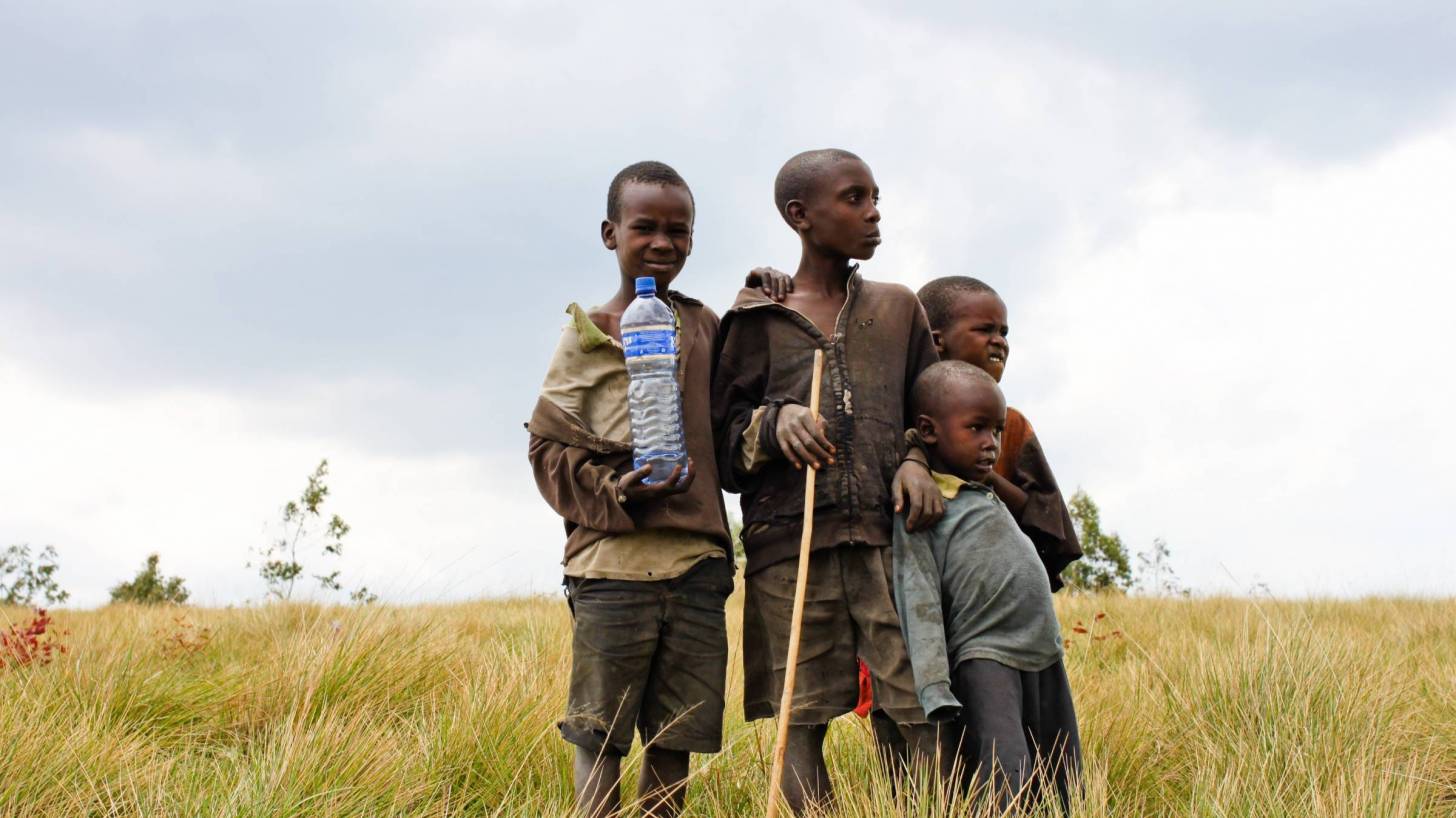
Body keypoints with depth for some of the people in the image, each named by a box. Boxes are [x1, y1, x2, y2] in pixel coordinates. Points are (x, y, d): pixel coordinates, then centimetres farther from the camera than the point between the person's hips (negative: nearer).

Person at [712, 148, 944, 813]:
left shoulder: (899, 309, 15)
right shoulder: (756, 321, 8)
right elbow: (724, 449, 8)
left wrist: (917, 464, 1)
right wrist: (775, 422, -12)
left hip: (888, 535, 1)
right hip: (789, 546, -1)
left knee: (925, 716, -9)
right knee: (802, 726, -2)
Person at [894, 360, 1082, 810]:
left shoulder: (989, 496, 19)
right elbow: (919, 602, -14)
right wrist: (935, 690, -20)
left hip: (1045, 657, 9)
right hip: (985, 659, -9)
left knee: (1063, 789, 5)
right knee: (1004, 785, -22)